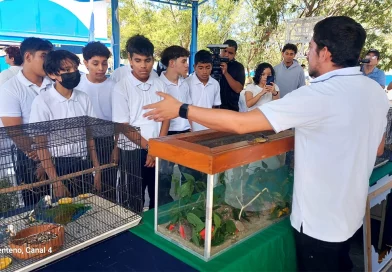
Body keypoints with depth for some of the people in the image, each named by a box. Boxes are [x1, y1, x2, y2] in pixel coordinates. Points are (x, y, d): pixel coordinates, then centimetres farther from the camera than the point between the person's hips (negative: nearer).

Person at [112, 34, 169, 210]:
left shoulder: (160, 85, 4)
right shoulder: (121, 88, -7)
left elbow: (165, 118, 6)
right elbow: (124, 127, -9)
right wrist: (148, 147, -11)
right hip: (133, 152, -3)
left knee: (158, 198, 14)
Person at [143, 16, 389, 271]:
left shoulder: (320, 94, -28)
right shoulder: (376, 91, -2)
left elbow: (240, 123, -30)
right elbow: (377, 148, 12)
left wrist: (181, 109, -22)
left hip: (320, 219, -7)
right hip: (351, 211, 8)